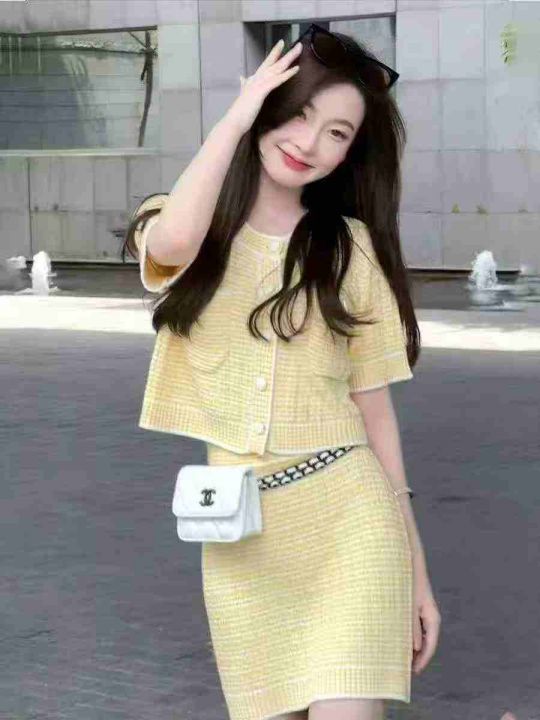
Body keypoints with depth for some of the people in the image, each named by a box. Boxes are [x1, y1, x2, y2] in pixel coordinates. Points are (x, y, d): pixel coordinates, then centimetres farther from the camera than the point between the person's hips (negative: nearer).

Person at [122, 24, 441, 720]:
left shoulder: (351, 249, 6)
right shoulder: (190, 229, 4)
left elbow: (374, 410, 8)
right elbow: (172, 245, -23)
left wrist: (416, 569, 8)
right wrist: (236, 116, -12)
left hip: (348, 516, -1)